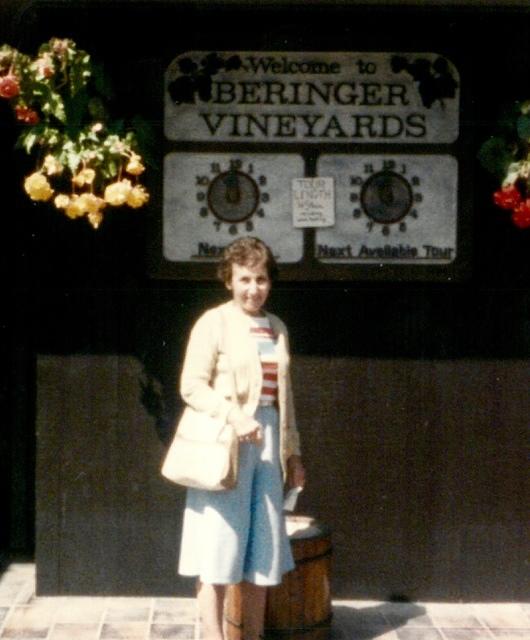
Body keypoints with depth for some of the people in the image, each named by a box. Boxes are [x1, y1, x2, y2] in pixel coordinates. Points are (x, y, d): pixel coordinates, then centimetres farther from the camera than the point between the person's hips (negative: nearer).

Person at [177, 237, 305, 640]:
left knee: (262, 547, 11)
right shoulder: (214, 323, -5)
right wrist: (233, 415, -24)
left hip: (267, 440, 6)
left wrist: (292, 452, 19)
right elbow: (192, 386, -11)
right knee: (218, 546, -2)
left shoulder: (276, 328, 14)